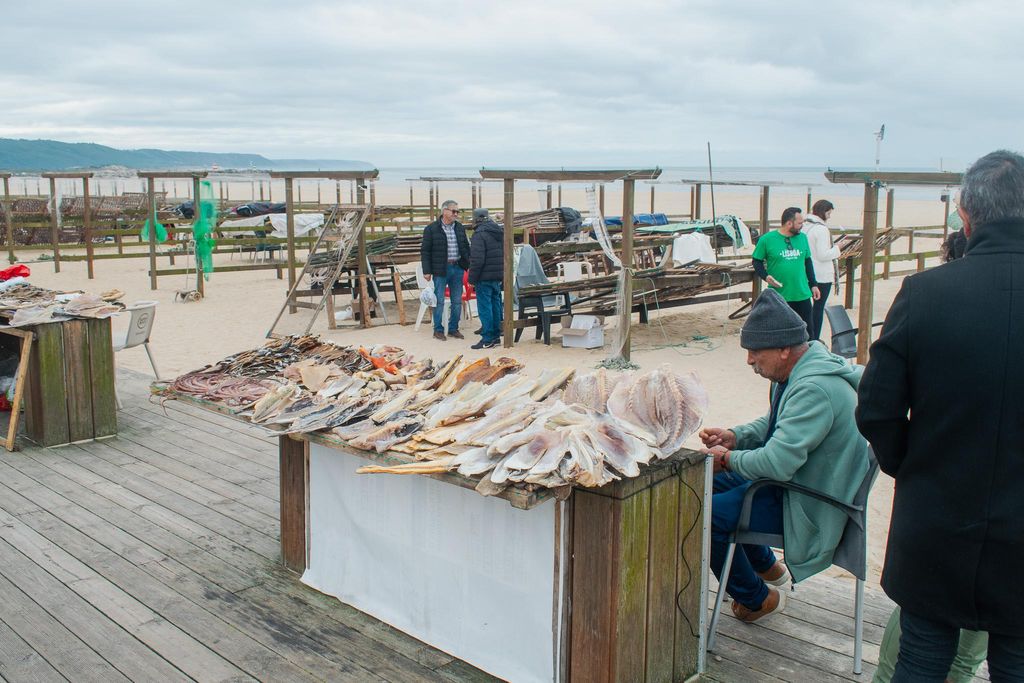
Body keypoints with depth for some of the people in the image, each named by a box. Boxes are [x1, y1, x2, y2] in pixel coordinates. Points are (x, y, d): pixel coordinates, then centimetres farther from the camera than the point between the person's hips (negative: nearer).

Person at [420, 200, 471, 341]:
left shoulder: (459, 228, 10)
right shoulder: (431, 229, -5)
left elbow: (466, 247, 17)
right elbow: (425, 251, -5)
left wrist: (469, 265, 9)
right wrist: (427, 271, -10)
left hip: (457, 268, 5)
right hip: (440, 270, -5)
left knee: (457, 301, 8)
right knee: (439, 301, 1)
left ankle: (453, 329, 19)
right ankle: (438, 330, 11)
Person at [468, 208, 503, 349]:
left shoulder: (480, 234, -15)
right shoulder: (499, 232, 12)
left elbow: (477, 259, -19)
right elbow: (505, 255, 17)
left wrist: (472, 278, -13)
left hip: (484, 278, -8)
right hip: (498, 276, 8)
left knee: (484, 307, -5)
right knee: (495, 305, 14)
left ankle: (487, 339, -5)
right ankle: (496, 335, 20)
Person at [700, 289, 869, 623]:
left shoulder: (814, 389, -31)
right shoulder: (798, 371, 3)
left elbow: (778, 463, -35)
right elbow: (773, 423, 18)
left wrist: (728, 458, -17)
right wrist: (734, 436, 0)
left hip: (810, 504, -11)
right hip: (792, 479, 11)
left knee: (707, 514, -19)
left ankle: (757, 598, 6)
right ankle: (768, 567, 30)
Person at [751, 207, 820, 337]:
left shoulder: (802, 237, 6)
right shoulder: (767, 239, -8)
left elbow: (807, 262, 16)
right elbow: (757, 261, 0)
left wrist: (813, 284, 14)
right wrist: (765, 276, -17)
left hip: (802, 295, 4)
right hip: (778, 296, -4)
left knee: (807, 330, 10)